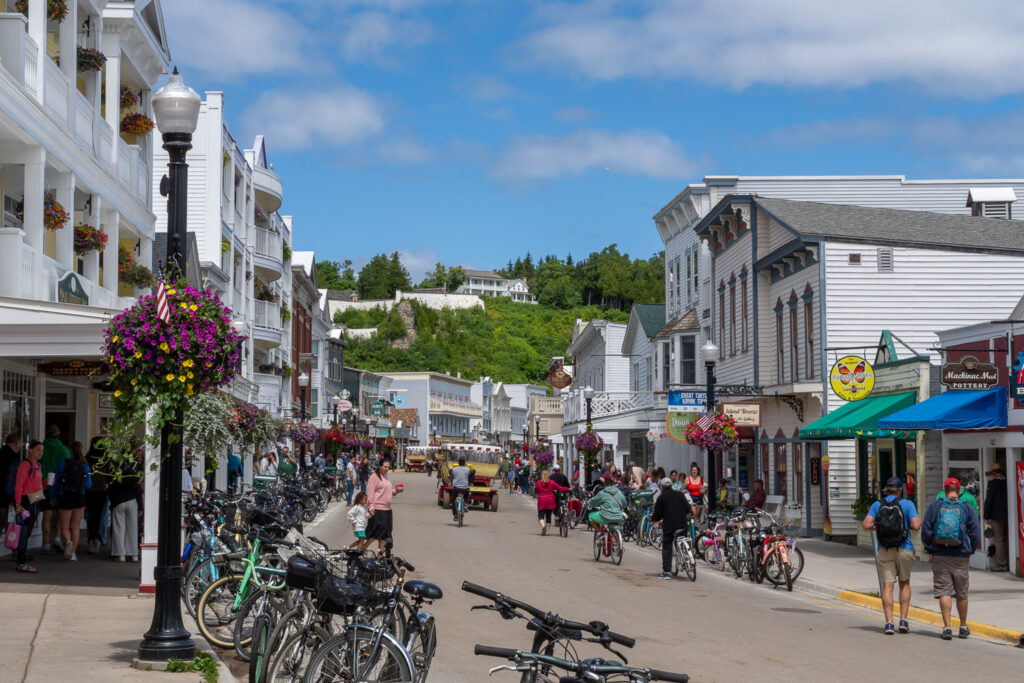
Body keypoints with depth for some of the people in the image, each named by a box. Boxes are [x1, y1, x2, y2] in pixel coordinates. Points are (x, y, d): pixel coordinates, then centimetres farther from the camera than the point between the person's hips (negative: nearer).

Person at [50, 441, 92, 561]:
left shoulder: (62, 464, -7)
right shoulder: (85, 466, -4)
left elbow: (56, 482, -2)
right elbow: (88, 485, 0)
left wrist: (53, 497, 9)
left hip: (65, 497, -2)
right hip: (80, 498, 2)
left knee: (64, 527, 7)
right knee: (75, 527, 12)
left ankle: (68, 541, -24)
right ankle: (73, 553, 10)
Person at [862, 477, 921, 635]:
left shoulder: (877, 505, 4)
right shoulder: (907, 504, -2)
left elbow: (866, 525, -5)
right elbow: (916, 526, -10)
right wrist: (918, 520, 12)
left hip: (884, 550, 1)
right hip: (904, 549, -1)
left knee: (887, 586, -1)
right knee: (904, 584, 16)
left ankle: (889, 623, -11)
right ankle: (903, 620, 8)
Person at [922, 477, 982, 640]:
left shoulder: (934, 506, 0)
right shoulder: (967, 508, -1)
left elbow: (926, 530, -1)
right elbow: (976, 533, -3)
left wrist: (930, 549, 9)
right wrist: (970, 549, 12)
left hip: (939, 555, 0)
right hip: (961, 557, 1)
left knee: (944, 591, 0)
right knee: (961, 593, 13)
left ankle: (947, 627, -10)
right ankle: (963, 627, 23)